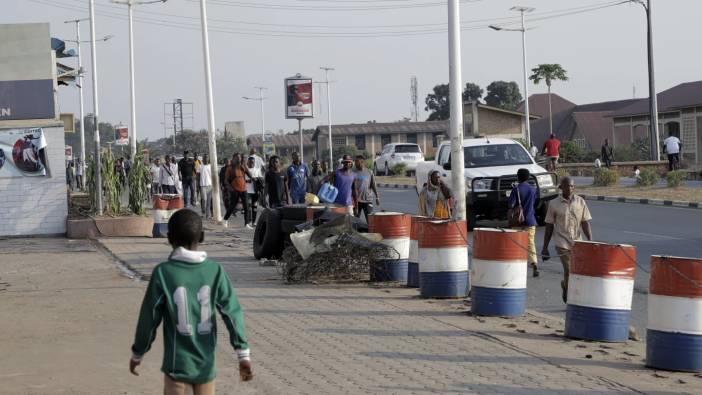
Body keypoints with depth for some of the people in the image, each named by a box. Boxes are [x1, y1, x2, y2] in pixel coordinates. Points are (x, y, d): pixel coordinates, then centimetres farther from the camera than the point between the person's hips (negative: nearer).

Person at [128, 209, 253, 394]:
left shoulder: (163, 273, -10)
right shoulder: (215, 271, -4)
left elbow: (149, 317, -3)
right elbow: (232, 312, -6)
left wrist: (137, 354, 10)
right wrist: (244, 354, -3)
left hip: (177, 365, -3)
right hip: (206, 365, 3)